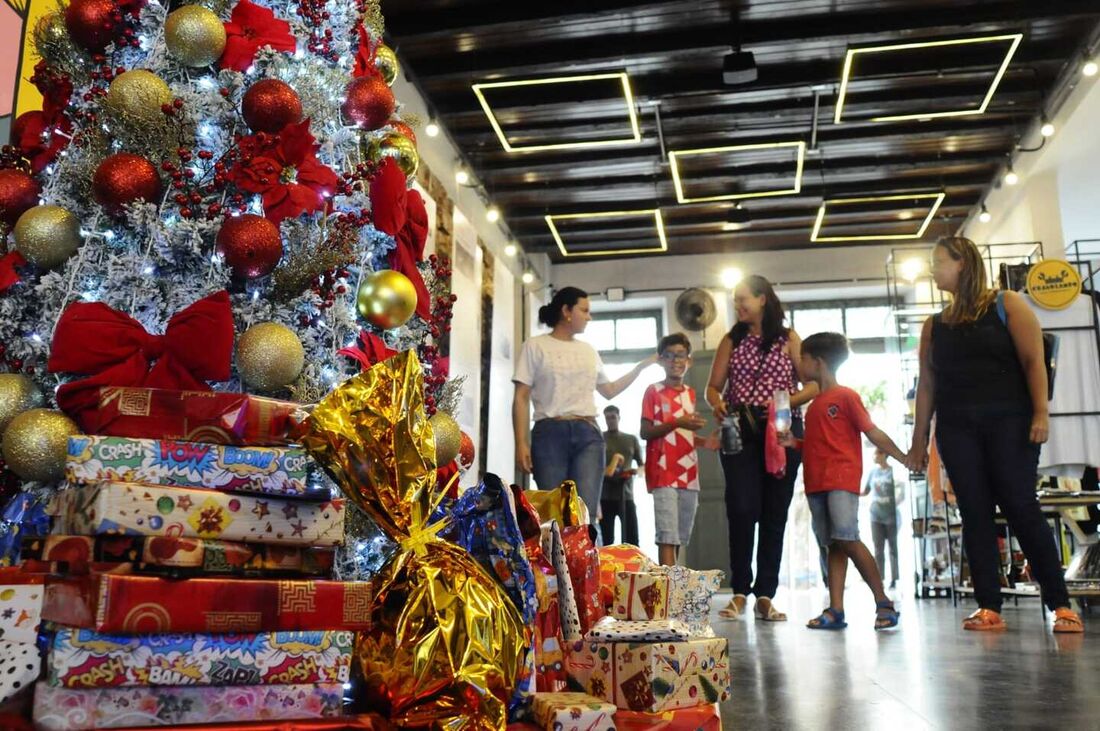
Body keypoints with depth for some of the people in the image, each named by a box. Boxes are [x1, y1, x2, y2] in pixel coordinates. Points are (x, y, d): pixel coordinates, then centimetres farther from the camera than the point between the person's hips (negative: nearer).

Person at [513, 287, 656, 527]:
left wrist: (642, 366, 27)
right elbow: (521, 399, 0)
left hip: (587, 434, 4)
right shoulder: (535, 346, 5)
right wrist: (521, 443, -10)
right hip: (550, 434, -3)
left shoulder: (589, 351, 20)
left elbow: (609, 391, 31)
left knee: (585, 515, -10)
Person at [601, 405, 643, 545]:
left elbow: (642, 464, 16)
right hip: (605, 496, -1)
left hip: (626, 494, 1)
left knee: (632, 539, -6)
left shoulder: (631, 439, 14)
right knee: (606, 540, 1)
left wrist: (632, 471, -7)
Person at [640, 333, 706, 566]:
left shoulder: (690, 393, 16)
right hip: (663, 473, -6)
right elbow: (645, 432, -8)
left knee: (681, 537, 9)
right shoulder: (653, 391, -2)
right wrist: (676, 423, -18)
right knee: (667, 536, -13)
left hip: (688, 474, 7)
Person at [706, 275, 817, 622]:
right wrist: (716, 403, -11)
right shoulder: (732, 341, 13)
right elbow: (713, 386, 11)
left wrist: (786, 401, -16)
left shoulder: (789, 339, 7)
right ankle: (740, 592, -1)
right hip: (739, 433, 1)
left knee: (775, 512, 1)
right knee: (741, 509, -9)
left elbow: (813, 385, 2)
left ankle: (765, 595, 7)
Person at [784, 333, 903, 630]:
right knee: (833, 545, 5)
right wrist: (794, 442, 8)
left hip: (842, 480, -7)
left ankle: (883, 602, -3)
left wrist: (903, 458, -10)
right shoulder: (814, 404, 19)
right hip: (816, 483, 7)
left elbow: (873, 433, -4)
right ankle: (836, 610, 3)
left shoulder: (846, 396, -2)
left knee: (847, 539, -15)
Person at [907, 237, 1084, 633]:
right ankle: (989, 608, 4)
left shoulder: (1007, 305, 3)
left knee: (1020, 507, -7)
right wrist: (919, 440, 8)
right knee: (975, 513, 1)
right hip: (956, 428, 4)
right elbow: (926, 384, 12)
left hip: (1008, 421, -4)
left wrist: (1041, 413, -16)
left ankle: (1060, 604, 3)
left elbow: (1033, 360, -4)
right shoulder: (934, 325, 14)